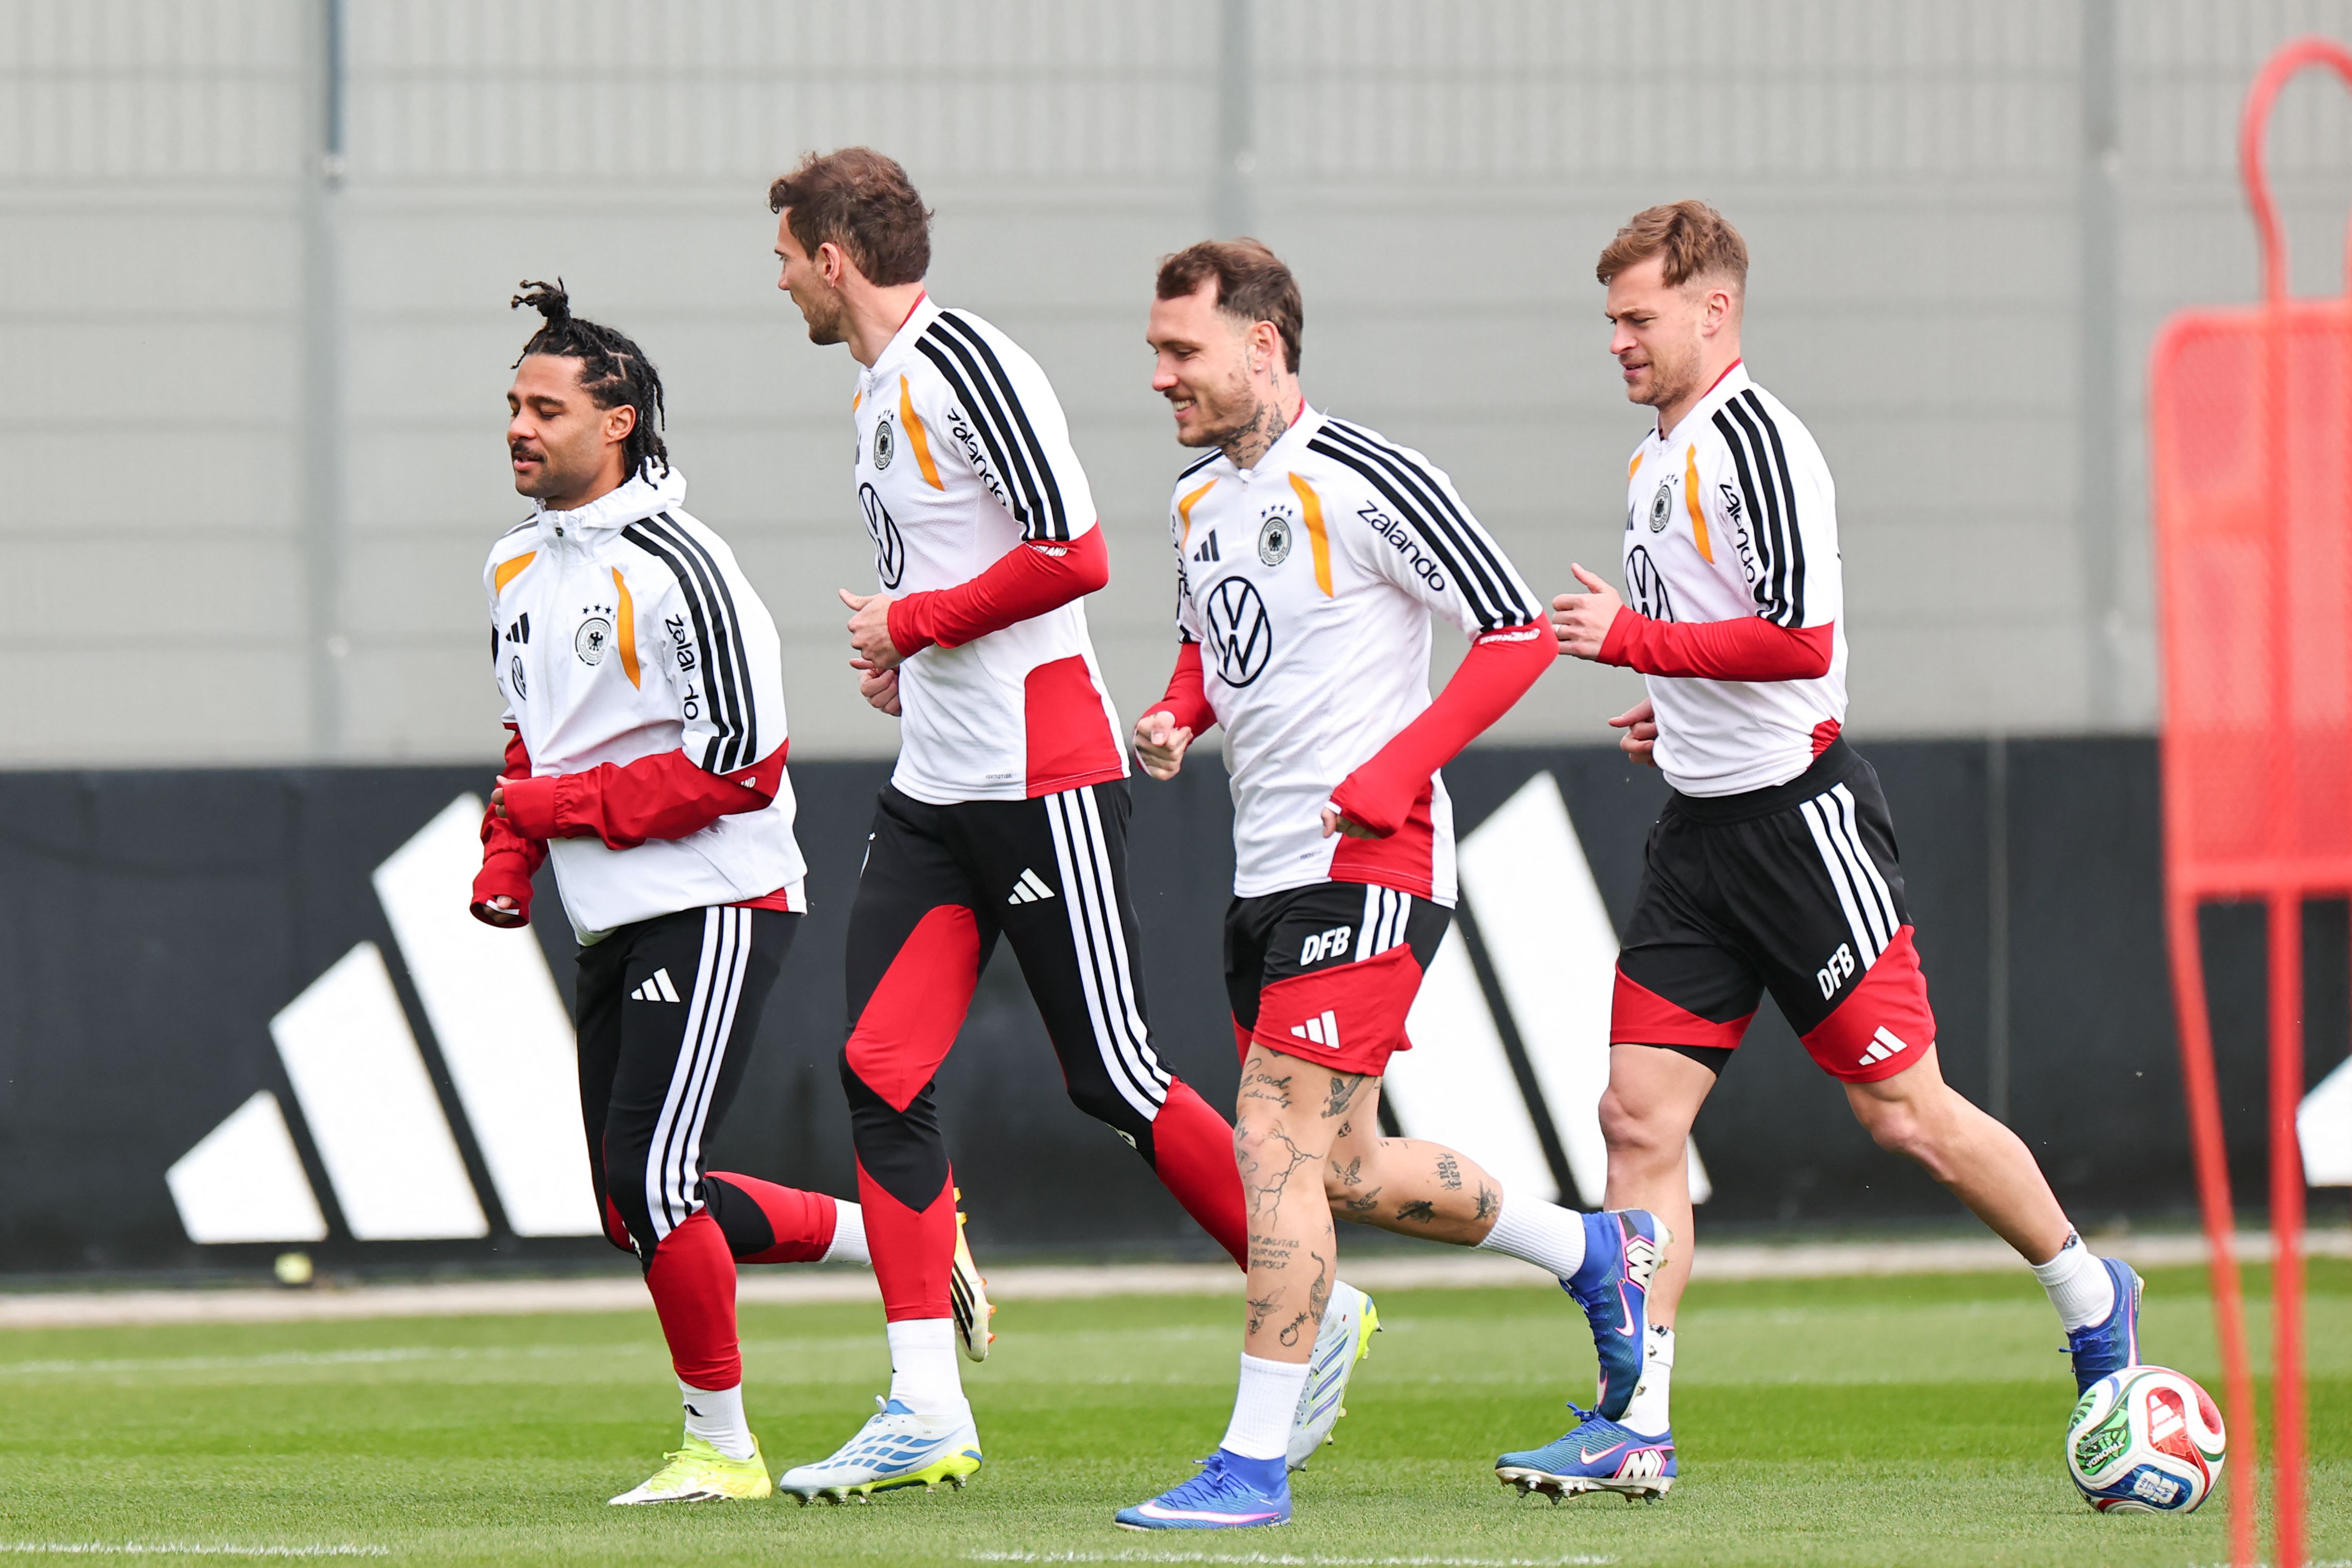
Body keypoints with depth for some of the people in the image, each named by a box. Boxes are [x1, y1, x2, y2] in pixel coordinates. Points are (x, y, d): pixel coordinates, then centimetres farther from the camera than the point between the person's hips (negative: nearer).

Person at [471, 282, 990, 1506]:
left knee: (650, 1182, -14)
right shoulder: (516, 567, 11)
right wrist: (508, 859, 7)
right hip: (610, 927, 9)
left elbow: (739, 764, -19)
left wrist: (561, 806, -16)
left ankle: (721, 1446, -1)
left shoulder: (675, 567, -16)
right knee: (634, 1210, 9)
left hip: (713, 907, -9)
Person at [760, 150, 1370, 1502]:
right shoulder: (881, 390, 16)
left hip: (1043, 782, -9)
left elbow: (1074, 556, -21)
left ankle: (1316, 1309, 10)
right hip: (934, 793, 9)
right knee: (881, 1072, -2)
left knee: (1114, 1077, -5)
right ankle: (927, 1411, -3)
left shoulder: (966, 360, -14)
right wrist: (906, 662, 11)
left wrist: (915, 622, -12)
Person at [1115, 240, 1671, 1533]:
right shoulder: (1197, 500, 12)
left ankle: (1255, 1462, -12)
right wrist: (1175, 721, 6)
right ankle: (1594, 1250, 34)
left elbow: (1518, 634, -12)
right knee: (1339, 1170, 13)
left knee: (1277, 1150, -14)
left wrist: (1388, 774, -19)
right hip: (1265, 871, 9)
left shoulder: (1365, 483, -13)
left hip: (1367, 861, -9)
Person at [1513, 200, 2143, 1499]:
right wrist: (1675, 717, 15)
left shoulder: (1756, 438, -14)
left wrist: (1632, 639, -19)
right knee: (1638, 1113, -2)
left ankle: (2092, 1298, 18)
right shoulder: (1655, 457, 15)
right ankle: (1638, 1428, -4)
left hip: (1798, 812, -9)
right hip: (1700, 829, 9)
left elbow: (1799, 639, -23)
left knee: (1903, 1109, -4)